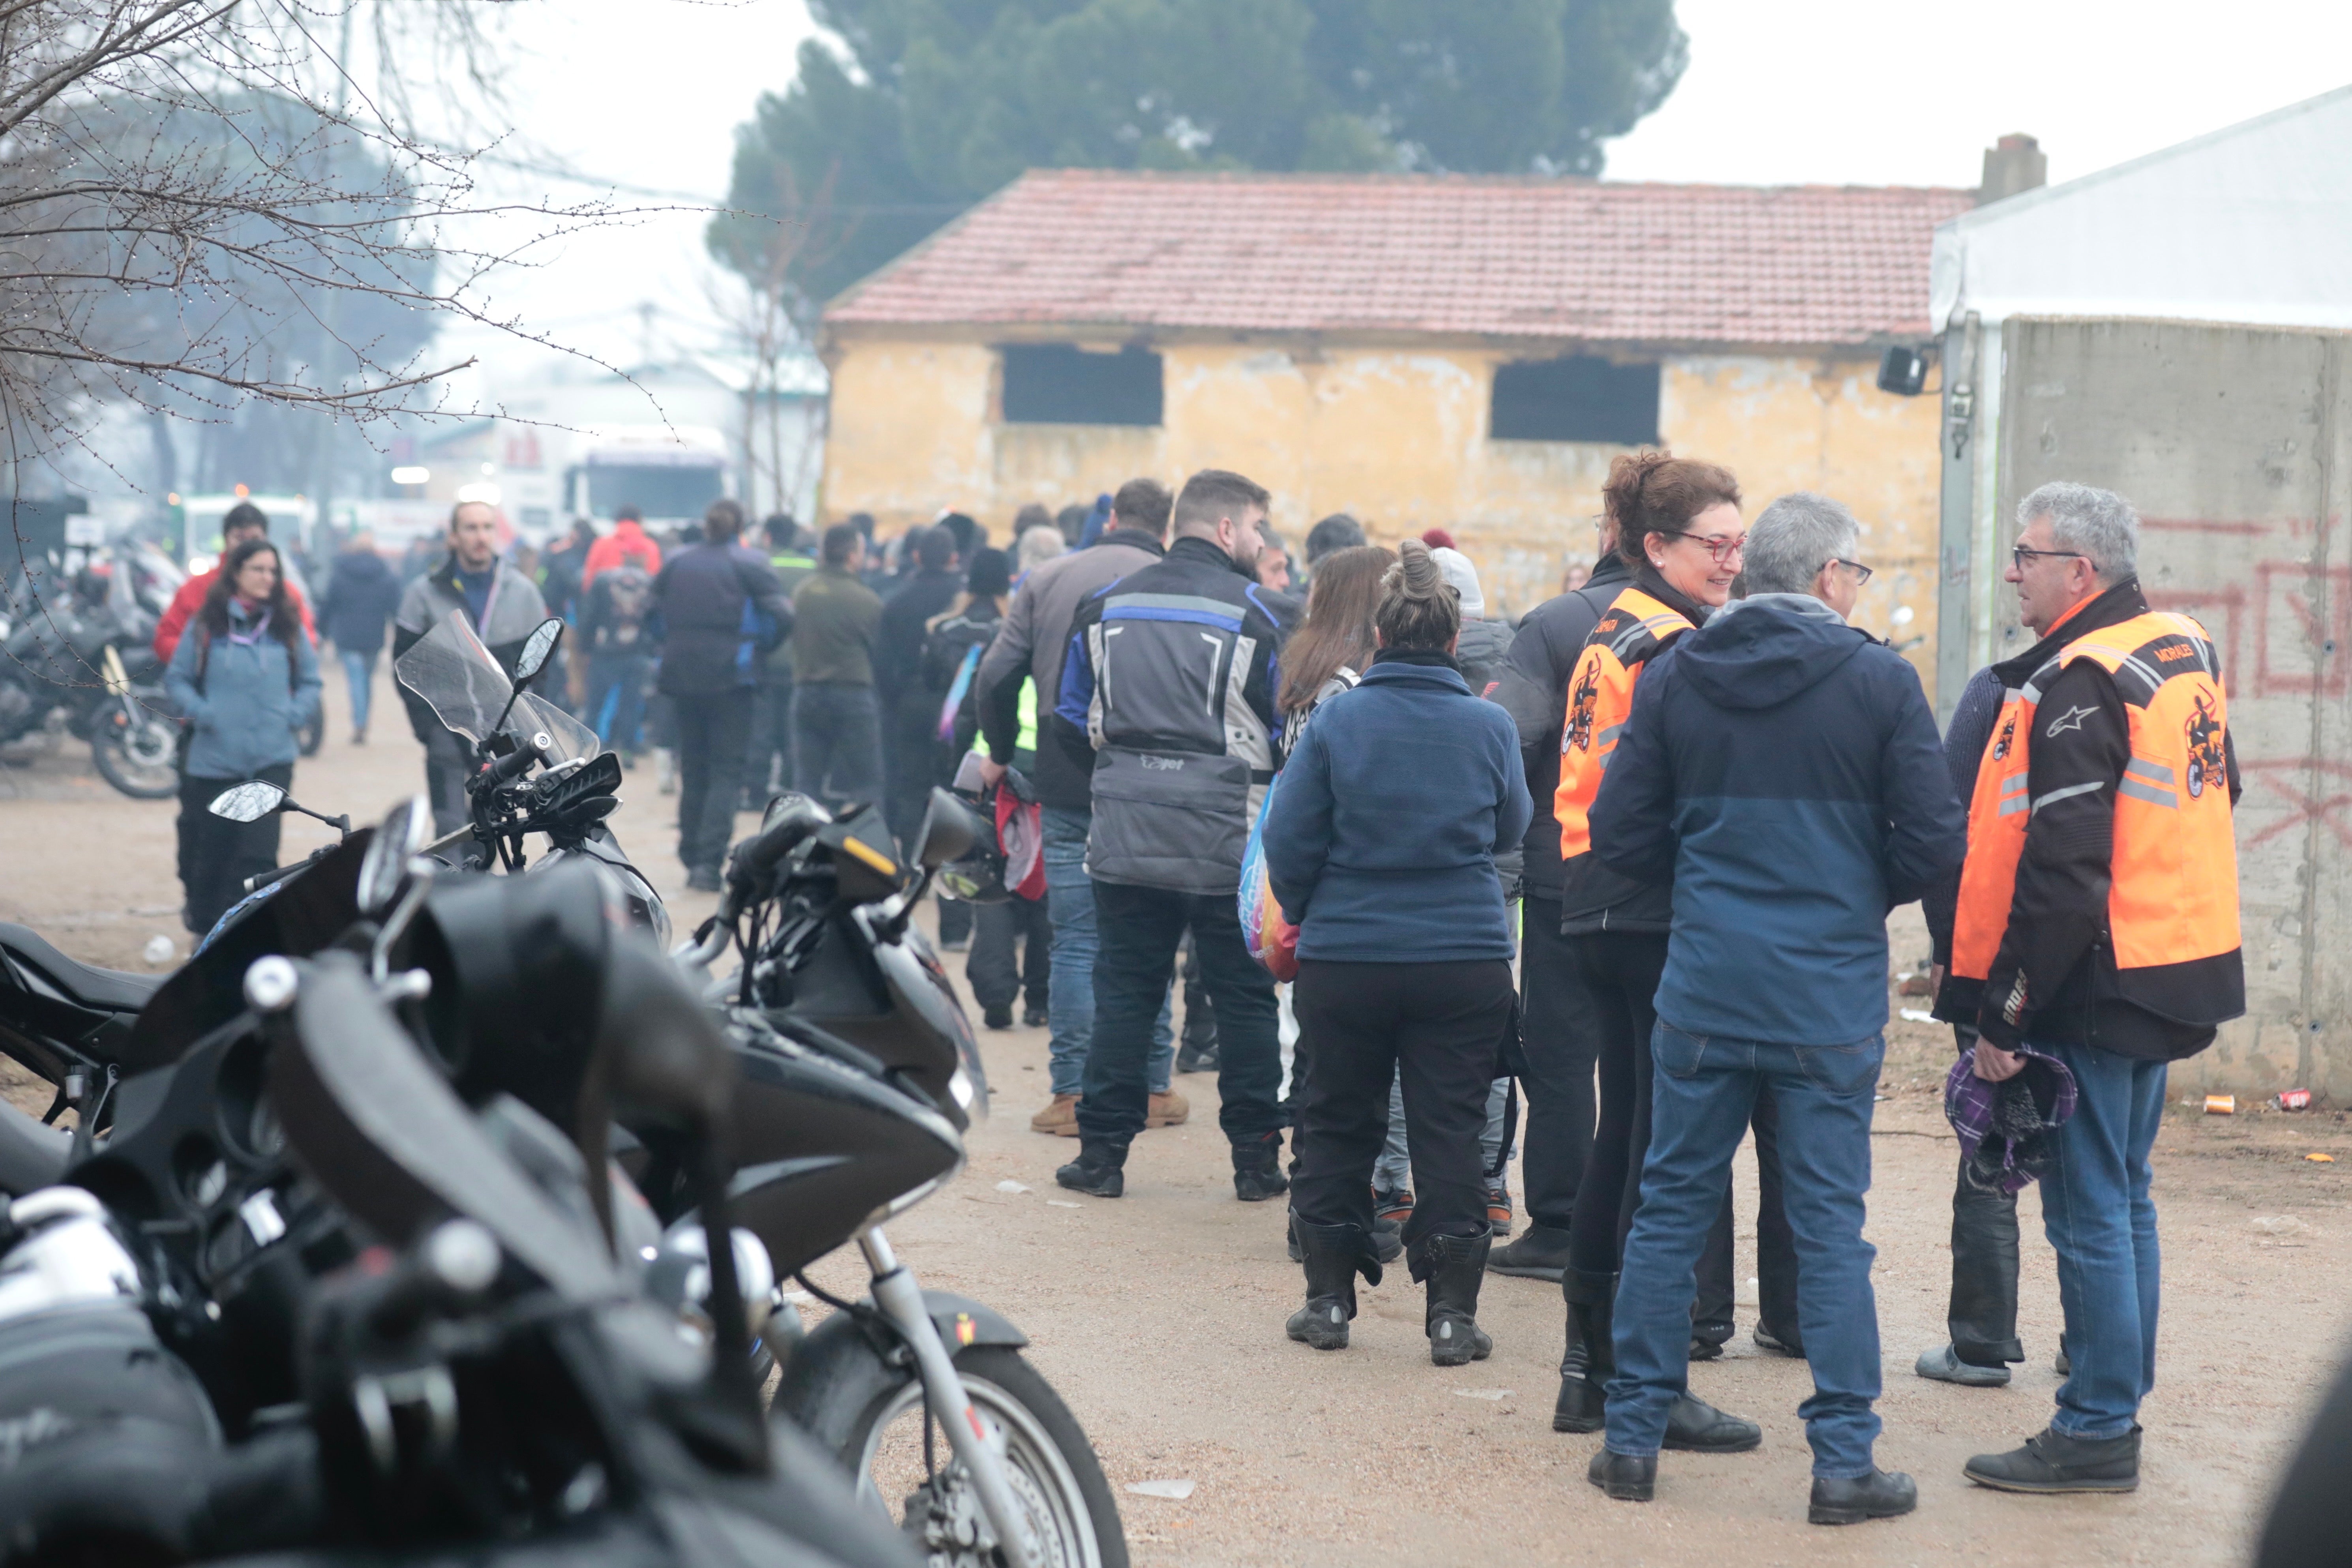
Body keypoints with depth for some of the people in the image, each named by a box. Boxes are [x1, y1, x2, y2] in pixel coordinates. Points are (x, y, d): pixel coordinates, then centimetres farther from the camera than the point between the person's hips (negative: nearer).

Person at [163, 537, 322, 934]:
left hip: (272, 760, 0)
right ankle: (203, 920, 29)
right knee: (213, 848, 9)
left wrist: (293, 716, -2)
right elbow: (177, 677, 7)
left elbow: (310, 681, 14)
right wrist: (200, 713, -8)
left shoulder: (287, 626, 6)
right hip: (214, 757, 0)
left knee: (259, 849, -11)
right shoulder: (207, 624, 3)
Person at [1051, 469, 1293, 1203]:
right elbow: (1286, 725, -2)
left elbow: (1074, 709, 14)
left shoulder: (1108, 605, 7)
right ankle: (1257, 1159, 10)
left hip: (1125, 833, 3)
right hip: (1224, 836, -3)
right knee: (1244, 996, 7)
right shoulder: (1249, 611, -6)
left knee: (1123, 988, 10)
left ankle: (1102, 1151, 10)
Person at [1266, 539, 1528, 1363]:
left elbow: (1290, 839, -3)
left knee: (1337, 1126, 13)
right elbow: (1512, 827, 11)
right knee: (1450, 1132, 5)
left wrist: (1304, 913, 13)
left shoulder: (1336, 718, -8)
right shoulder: (1490, 725, -5)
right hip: (1467, 956, 0)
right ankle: (1452, 1312, 5)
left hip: (1345, 955, 0)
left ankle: (1329, 1299, 18)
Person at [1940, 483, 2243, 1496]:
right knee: (2123, 1200, 18)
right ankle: (2117, 1403, 26)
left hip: (2096, 990, -10)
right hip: (2175, 971, 10)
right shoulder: (2187, 655, 10)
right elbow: (2214, 796, 20)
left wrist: (2004, 1014, -19)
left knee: (2088, 1212, -3)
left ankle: (2097, 1434, 2)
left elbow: (2061, 873, -24)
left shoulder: (2079, 687, -19)